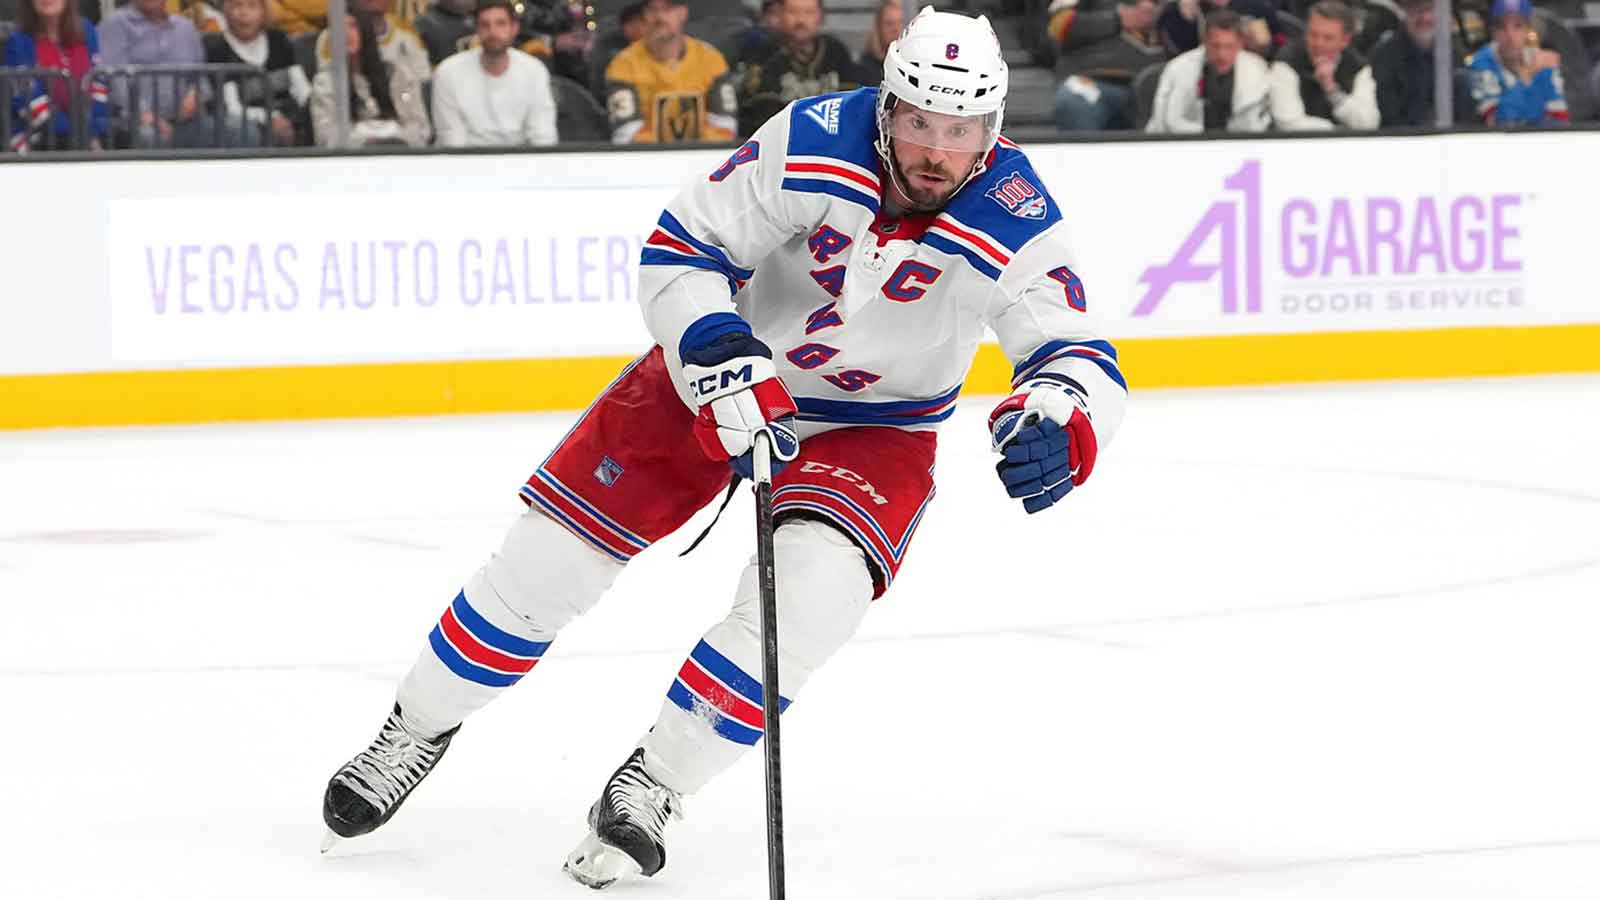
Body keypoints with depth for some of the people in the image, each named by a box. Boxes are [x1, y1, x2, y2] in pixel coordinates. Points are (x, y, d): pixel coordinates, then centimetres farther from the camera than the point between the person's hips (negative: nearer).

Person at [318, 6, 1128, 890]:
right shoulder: (812, 144, -26)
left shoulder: (1017, 225, -24)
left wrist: (1057, 423, -47)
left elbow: (1081, 358, -24)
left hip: (872, 429, 0)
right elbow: (679, 249, -18)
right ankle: (419, 727, 23)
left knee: (811, 590, -26)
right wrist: (721, 362, -32)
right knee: (551, 554, -2)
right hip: (726, 368, 0)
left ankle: (651, 787, -7)